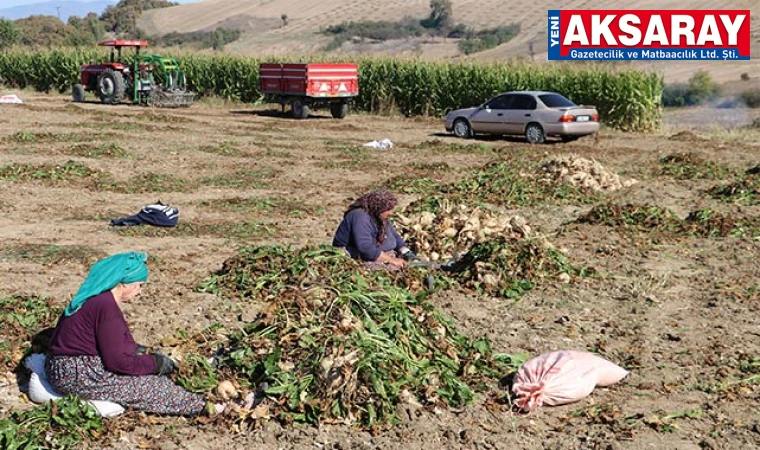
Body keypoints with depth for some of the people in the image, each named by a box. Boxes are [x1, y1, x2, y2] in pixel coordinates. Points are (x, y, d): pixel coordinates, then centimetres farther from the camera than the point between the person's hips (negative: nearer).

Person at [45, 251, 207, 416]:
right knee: (149, 384, -9)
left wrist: (136, 349, 9)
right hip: (74, 373, -10)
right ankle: (199, 406, 0)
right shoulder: (107, 306, -23)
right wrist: (155, 363, -11)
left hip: (69, 366, 10)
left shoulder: (98, 297, 8)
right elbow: (117, 361, -22)